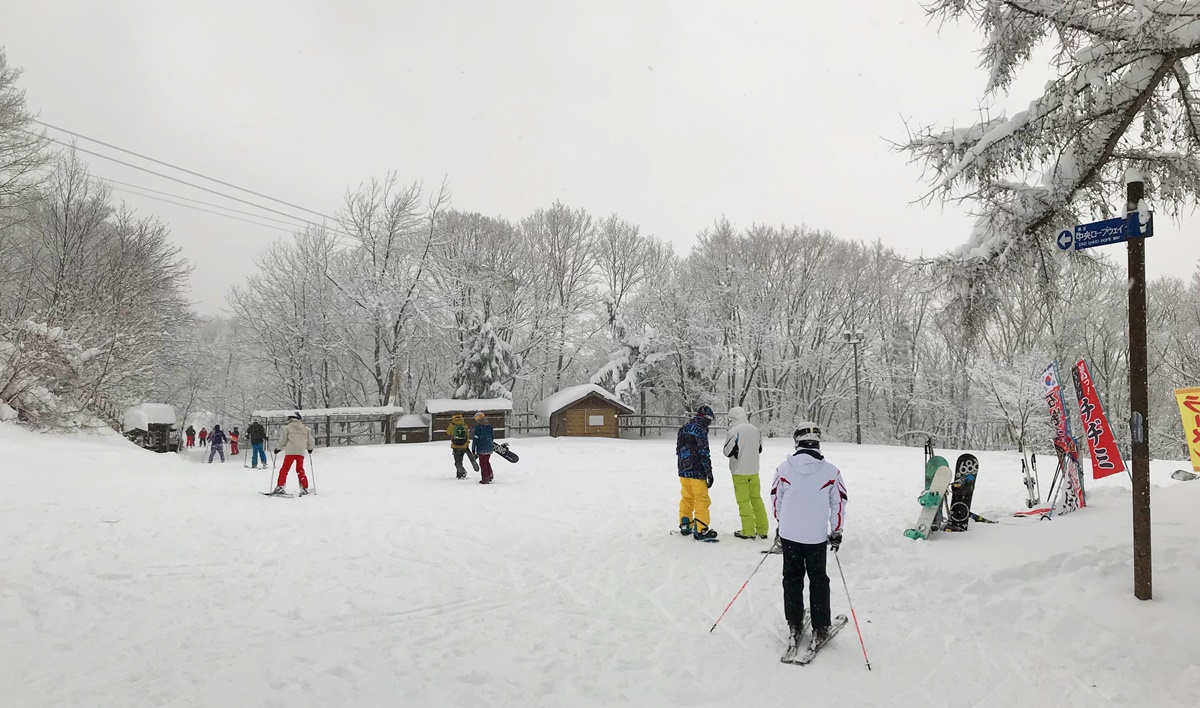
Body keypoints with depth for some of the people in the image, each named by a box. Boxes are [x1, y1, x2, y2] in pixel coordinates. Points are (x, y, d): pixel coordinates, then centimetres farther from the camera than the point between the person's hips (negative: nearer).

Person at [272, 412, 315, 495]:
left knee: (284, 469, 3)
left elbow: (282, 441, 3)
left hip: (290, 452, -3)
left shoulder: (287, 428, 3)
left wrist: (278, 449, 20)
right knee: (300, 470, 13)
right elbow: (311, 442, 15)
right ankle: (304, 488, 9)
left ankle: (280, 486, -4)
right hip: (301, 452, 3)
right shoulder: (306, 429, 12)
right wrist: (310, 448, 35)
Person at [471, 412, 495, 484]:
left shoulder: (478, 427, -11)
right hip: (489, 448, 6)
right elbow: (492, 437, 14)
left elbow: (475, 439, -11)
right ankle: (490, 476, 20)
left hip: (482, 449, -6)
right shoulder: (489, 427, 7)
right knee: (487, 462, 22)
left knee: (483, 464, 2)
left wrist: (473, 449, -5)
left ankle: (485, 479, 3)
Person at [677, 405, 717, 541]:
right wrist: (709, 473, -12)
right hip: (697, 472, -8)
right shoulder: (700, 430, -14)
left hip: (683, 471, 8)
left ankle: (685, 526, 24)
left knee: (686, 498, 17)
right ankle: (701, 530, -1)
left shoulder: (684, 428, 10)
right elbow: (704, 453, -17)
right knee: (702, 500, -1)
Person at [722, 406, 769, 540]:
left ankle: (748, 531, 6)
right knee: (756, 498, 15)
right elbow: (759, 449, 12)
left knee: (743, 501, 3)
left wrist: (724, 449, 6)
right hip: (754, 471, 5)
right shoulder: (755, 430, 2)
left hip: (739, 471, -5)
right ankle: (762, 530, 19)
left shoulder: (733, 431, -16)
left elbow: (729, 452, -14)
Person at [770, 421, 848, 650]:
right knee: (818, 580, 14)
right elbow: (839, 505, -2)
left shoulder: (784, 468, -8)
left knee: (792, 578, 15)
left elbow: (776, 499, 4)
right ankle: (820, 629, 18)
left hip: (788, 534, 1)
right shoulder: (831, 472, -10)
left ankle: (794, 626, 20)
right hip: (817, 536, -1)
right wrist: (836, 532, 11)